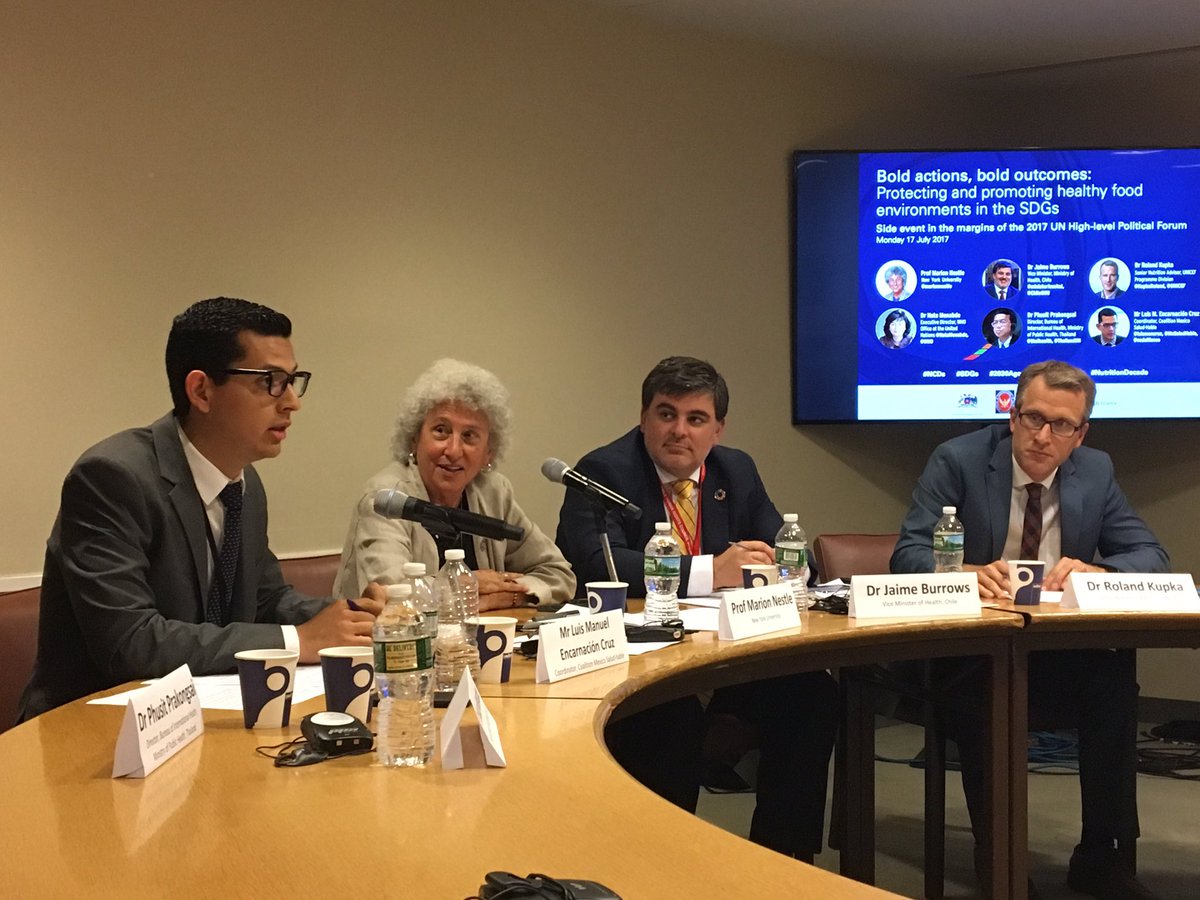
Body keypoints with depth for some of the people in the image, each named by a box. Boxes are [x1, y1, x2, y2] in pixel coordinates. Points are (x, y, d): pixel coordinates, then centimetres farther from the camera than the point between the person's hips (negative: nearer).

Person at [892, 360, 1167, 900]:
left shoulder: (1096, 472, 6)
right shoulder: (957, 461, -5)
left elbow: (1151, 557, 3)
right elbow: (907, 555, -13)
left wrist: (1095, 570, -21)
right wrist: (968, 573, -35)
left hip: (1059, 654, 3)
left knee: (1115, 678, -27)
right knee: (982, 694, -35)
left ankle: (1098, 857, -10)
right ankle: (995, 856, -13)